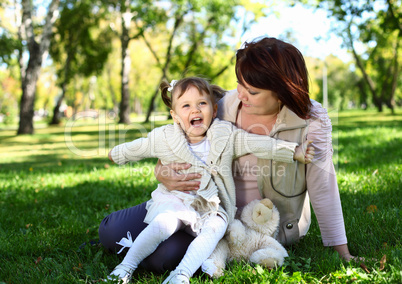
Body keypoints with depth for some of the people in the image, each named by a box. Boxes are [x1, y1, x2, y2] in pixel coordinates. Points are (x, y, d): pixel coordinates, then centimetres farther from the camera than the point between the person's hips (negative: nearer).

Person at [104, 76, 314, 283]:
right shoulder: (163, 138, 1)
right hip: (175, 201, -1)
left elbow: (260, 144, -5)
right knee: (164, 224, -28)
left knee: (214, 229, -29)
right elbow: (136, 148, 18)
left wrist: (294, 152, -12)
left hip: (212, 209, 1)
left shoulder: (227, 135, 0)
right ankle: (127, 266, -21)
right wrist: (117, 154, 29)